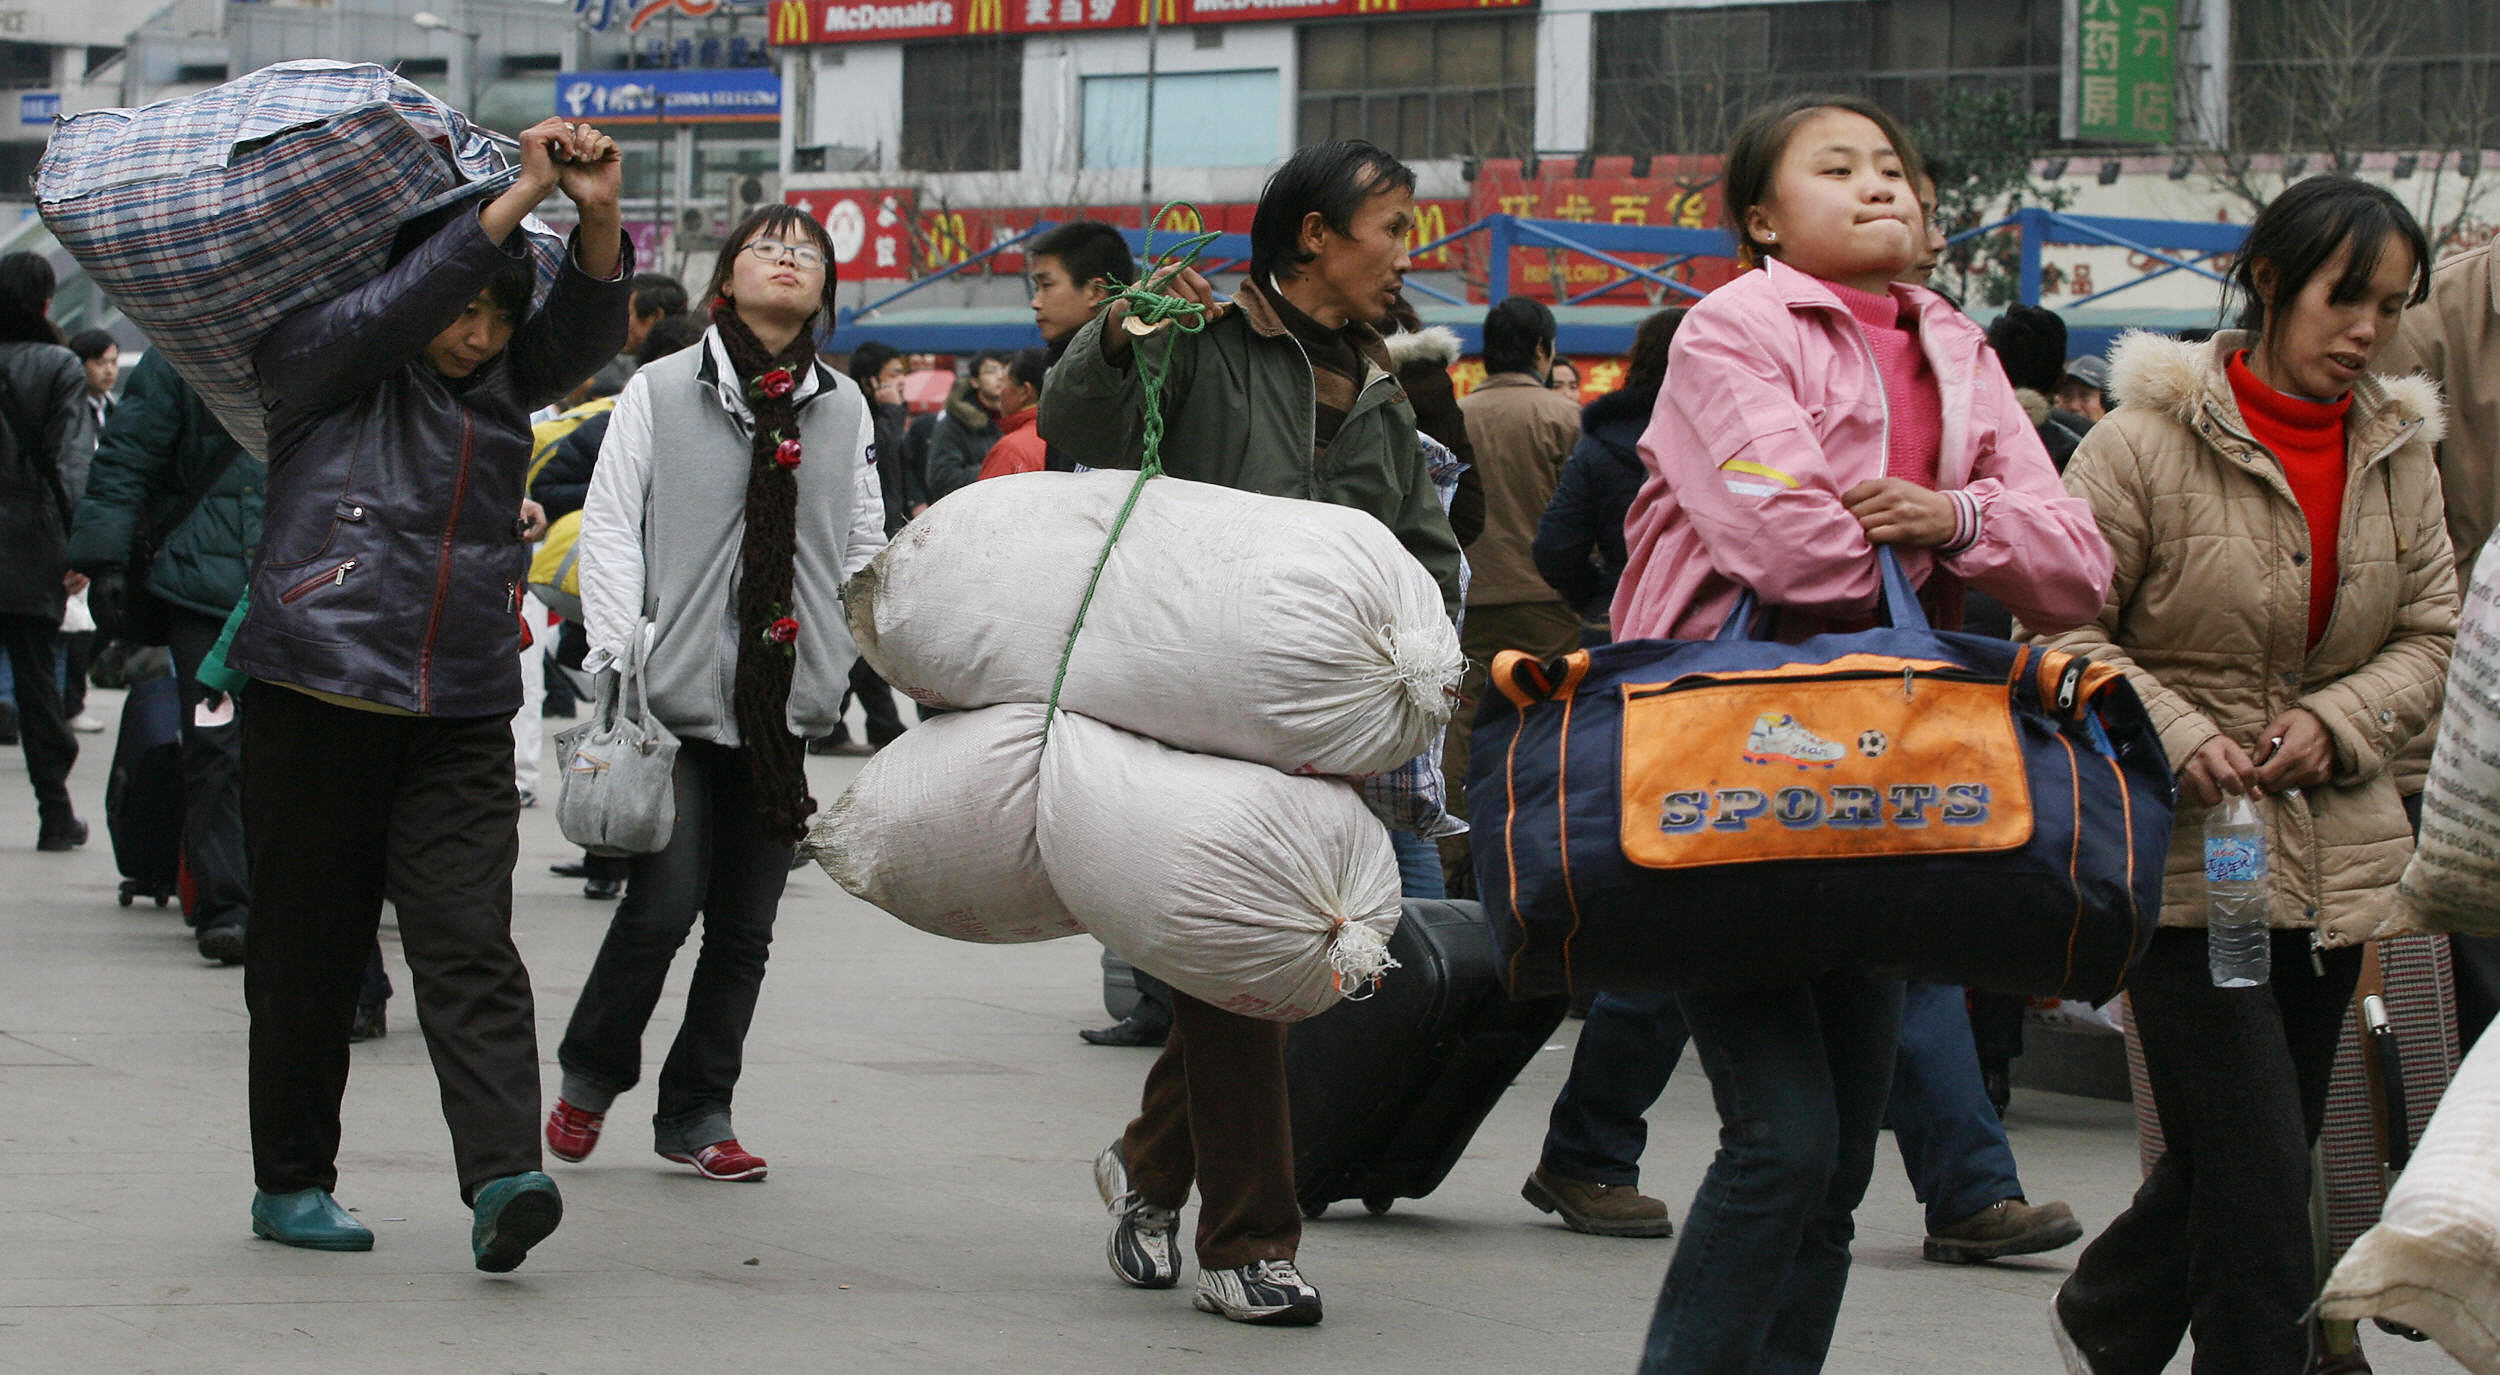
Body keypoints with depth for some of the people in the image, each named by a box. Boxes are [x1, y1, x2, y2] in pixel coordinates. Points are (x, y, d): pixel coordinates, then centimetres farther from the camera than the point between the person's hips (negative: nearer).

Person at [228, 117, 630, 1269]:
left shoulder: (507, 384, 12)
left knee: (469, 947, -10)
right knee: (308, 948, 6)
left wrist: (598, 215, -22)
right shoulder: (314, 367, 0)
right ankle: (290, 1181, 18)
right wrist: (519, 197, -20)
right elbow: (398, 306, -16)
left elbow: (586, 322, -3)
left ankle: (503, 1176, -24)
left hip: (460, 716, 3)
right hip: (316, 699, -2)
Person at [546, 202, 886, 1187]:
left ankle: (697, 1112, 16)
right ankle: (590, 1074, 13)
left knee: (746, 922, 4)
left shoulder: (845, 410, 12)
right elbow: (609, 525, 1)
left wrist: (845, 663, 3)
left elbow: (864, 551, 16)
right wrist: (618, 661, -9)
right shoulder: (659, 393, 3)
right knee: (665, 900, -10)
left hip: (786, 699, 3)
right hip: (679, 691, -3)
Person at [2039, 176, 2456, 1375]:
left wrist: (2336, 723, -7)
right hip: (2186, 861, -6)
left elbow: (2430, 635, 12)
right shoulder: (2146, 443, -8)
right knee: (2256, 1172, -11)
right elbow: (2066, 631, -6)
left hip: (2333, 860, 6)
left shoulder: (2397, 454, 9)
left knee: (2239, 1158, 14)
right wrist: (2179, 737, -19)